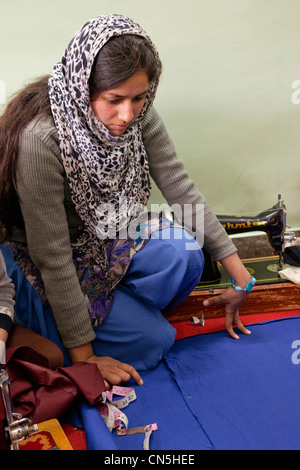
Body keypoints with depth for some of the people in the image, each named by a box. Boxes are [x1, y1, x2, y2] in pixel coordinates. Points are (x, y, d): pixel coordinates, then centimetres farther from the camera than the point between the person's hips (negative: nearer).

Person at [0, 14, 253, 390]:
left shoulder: (138, 113, -14)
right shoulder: (40, 137, -33)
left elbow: (179, 187, -9)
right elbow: (52, 256, -29)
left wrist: (238, 270, -10)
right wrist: (83, 357, -22)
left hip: (107, 236, 6)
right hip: (39, 265, -5)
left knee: (182, 253, -22)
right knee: (153, 340, -13)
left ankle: (125, 313, 4)